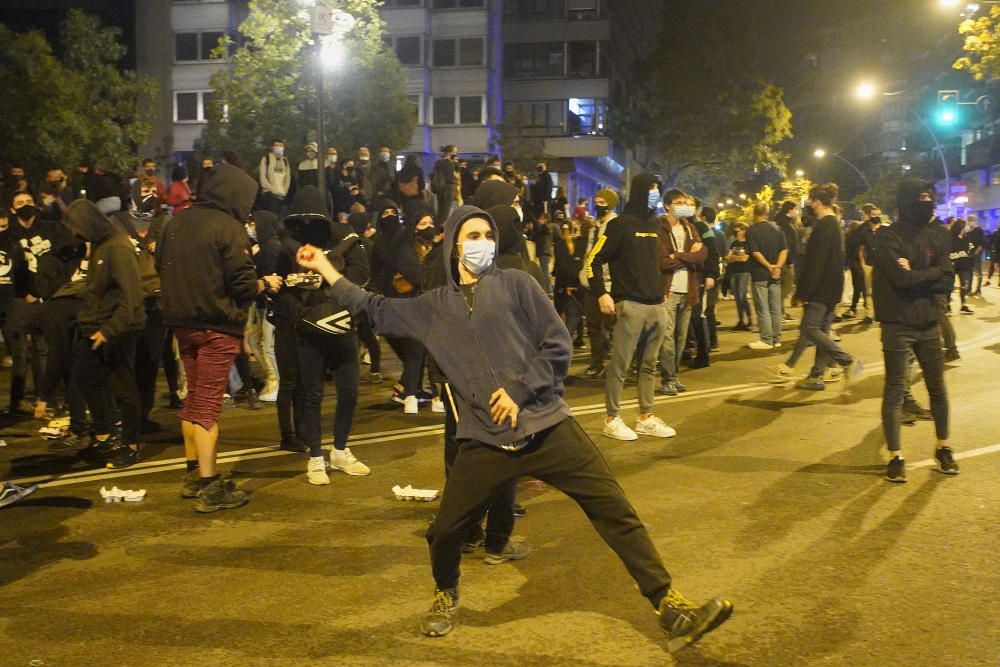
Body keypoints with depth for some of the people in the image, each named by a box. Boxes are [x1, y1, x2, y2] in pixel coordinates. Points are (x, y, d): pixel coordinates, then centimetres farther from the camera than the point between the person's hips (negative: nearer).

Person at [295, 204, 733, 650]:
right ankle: (446, 596, 34)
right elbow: (372, 308, 19)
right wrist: (322, 265, 19)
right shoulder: (432, 307, 12)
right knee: (444, 530, 1)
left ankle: (669, 606, 4)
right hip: (484, 441, 2)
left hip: (546, 427, -1)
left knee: (616, 512, -5)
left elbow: (557, 345, 1)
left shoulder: (515, 284, 4)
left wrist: (519, 390, -9)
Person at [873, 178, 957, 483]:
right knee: (894, 391, 0)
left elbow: (947, 282, -3)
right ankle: (895, 457, 9)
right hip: (898, 326, -5)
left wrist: (915, 276, -16)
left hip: (928, 324, 5)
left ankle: (943, 448, 29)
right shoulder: (888, 237, -10)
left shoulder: (938, 235, 4)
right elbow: (901, 278, -21)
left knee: (938, 388, 13)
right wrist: (933, 272, -9)